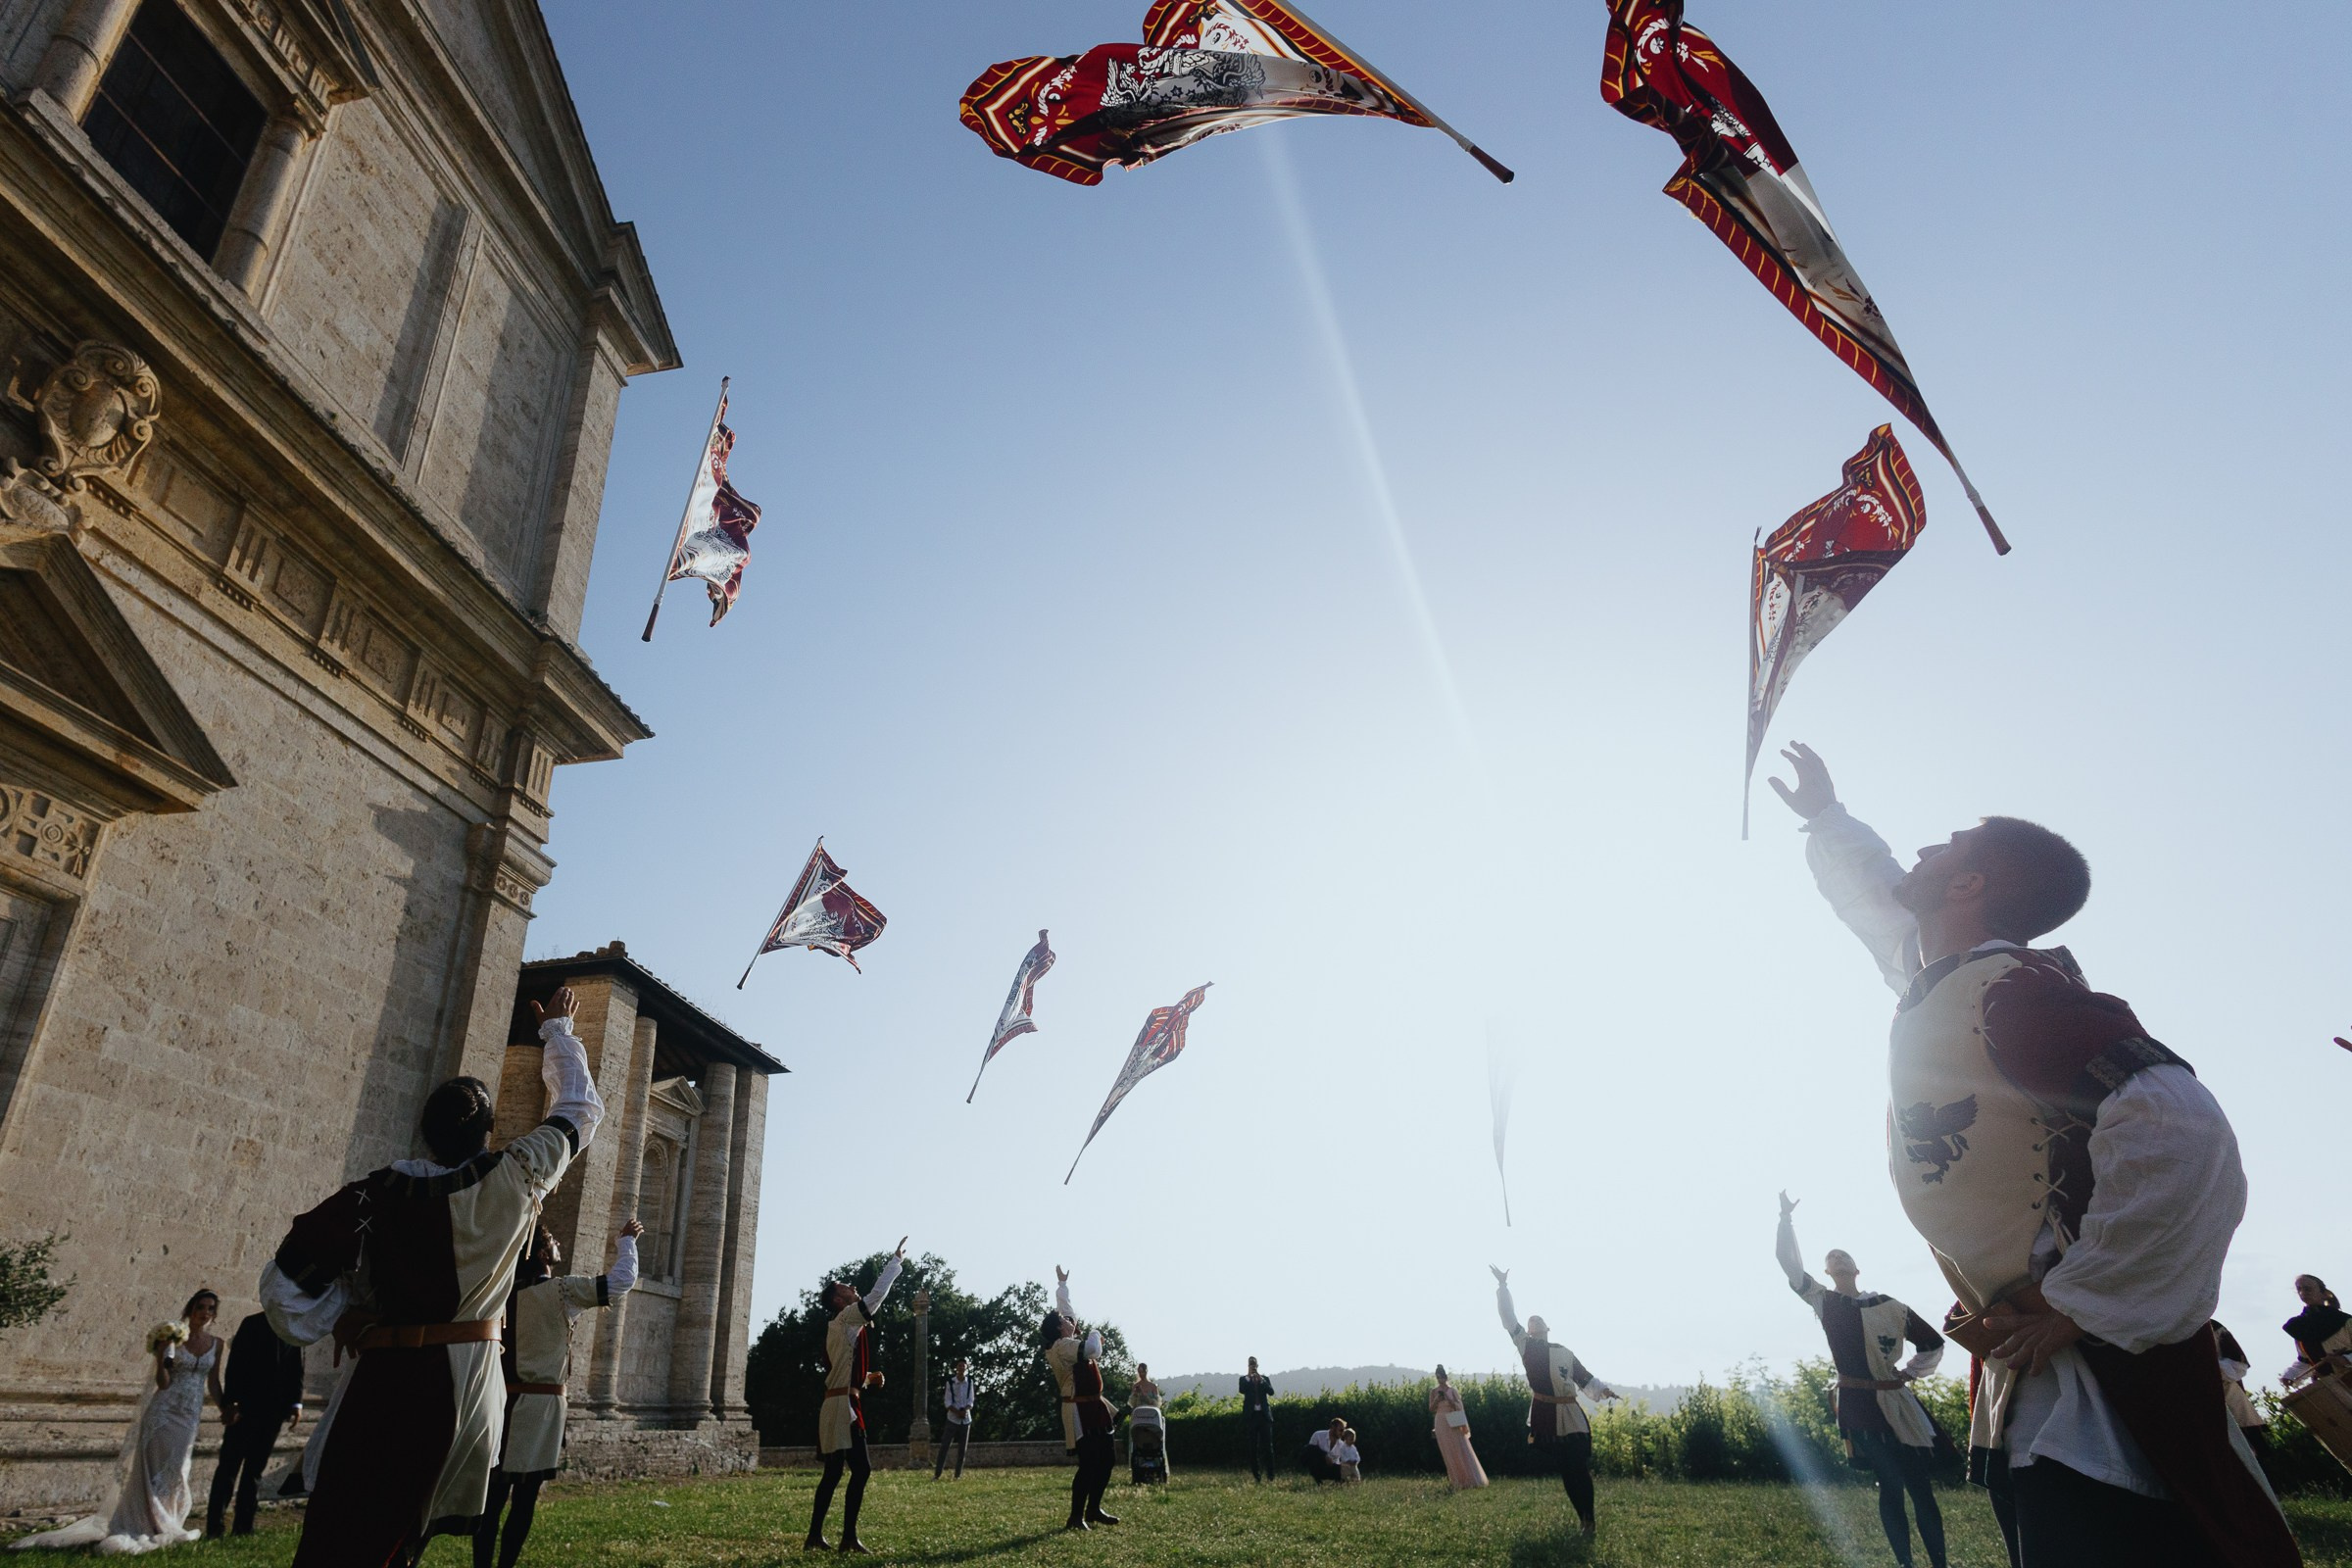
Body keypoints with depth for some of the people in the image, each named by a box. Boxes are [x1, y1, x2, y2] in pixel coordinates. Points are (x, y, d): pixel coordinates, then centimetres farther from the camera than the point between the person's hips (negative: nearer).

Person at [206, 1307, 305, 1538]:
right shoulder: (253, 1325, -3)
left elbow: (297, 1369, 9)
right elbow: (235, 1365, -7)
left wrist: (296, 1403, 3)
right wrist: (230, 1402, -14)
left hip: (274, 1411, 4)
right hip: (244, 1407, -4)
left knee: (255, 1469, 8)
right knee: (229, 1465, -1)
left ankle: (243, 1525, 14)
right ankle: (214, 1526, 6)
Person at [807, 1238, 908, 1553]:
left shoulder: (839, 1326, 19)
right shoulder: (846, 1318, -9)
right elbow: (877, 1296, -17)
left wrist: (867, 1378, 16)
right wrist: (896, 1262, -10)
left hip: (837, 1404, 10)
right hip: (844, 1405, -10)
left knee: (833, 1472, 14)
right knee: (861, 1468, -11)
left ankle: (815, 1536, 19)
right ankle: (849, 1537, -10)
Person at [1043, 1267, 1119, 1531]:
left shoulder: (1067, 1343, 12)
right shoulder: (1062, 1346, -16)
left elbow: (1064, 1308, 26)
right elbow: (1093, 1351, -30)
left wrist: (1062, 1284, 37)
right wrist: (1095, 1333, -10)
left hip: (1093, 1407, 10)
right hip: (1080, 1410, -10)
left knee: (1107, 1458, 13)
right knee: (1088, 1464, -11)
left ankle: (1093, 1510, 23)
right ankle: (1076, 1517, -2)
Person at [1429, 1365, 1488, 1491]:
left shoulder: (1453, 1390, 2)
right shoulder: (1434, 1392, 5)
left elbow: (1459, 1406, -3)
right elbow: (1431, 1410, 5)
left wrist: (1448, 1399, -18)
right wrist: (1436, 1400, -13)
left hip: (1454, 1424, -1)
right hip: (1441, 1424, 1)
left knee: (1460, 1451, -4)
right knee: (1448, 1453, 1)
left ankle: (1469, 1480, 4)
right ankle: (1456, 1481, 7)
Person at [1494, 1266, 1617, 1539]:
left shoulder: (1565, 1352, 12)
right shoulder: (1525, 1345, 5)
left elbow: (1585, 1379, 13)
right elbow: (1509, 1319, 0)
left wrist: (1603, 1390, -6)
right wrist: (1503, 1287, -4)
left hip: (1571, 1417, 1)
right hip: (1543, 1416, -1)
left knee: (1579, 1469, -1)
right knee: (1565, 1470, 1)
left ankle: (1588, 1521, 7)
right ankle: (1583, 1518, 12)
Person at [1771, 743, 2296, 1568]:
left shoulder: (2008, 986, -18)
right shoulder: (1932, 976, 10)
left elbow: (2178, 1129, -31)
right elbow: (1877, 901, 33)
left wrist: (2076, 1305, -24)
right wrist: (1824, 815, 48)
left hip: (2099, 1383, -9)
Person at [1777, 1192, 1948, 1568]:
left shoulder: (1890, 1307, 4)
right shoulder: (1824, 1303, 3)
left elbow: (1934, 1343, 15)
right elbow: (1790, 1264, -3)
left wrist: (1908, 1373, 5)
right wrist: (1787, 1219, -5)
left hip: (1897, 1404, 1)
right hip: (1858, 1407, -1)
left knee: (1921, 1487, 0)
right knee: (1890, 1487, 0)